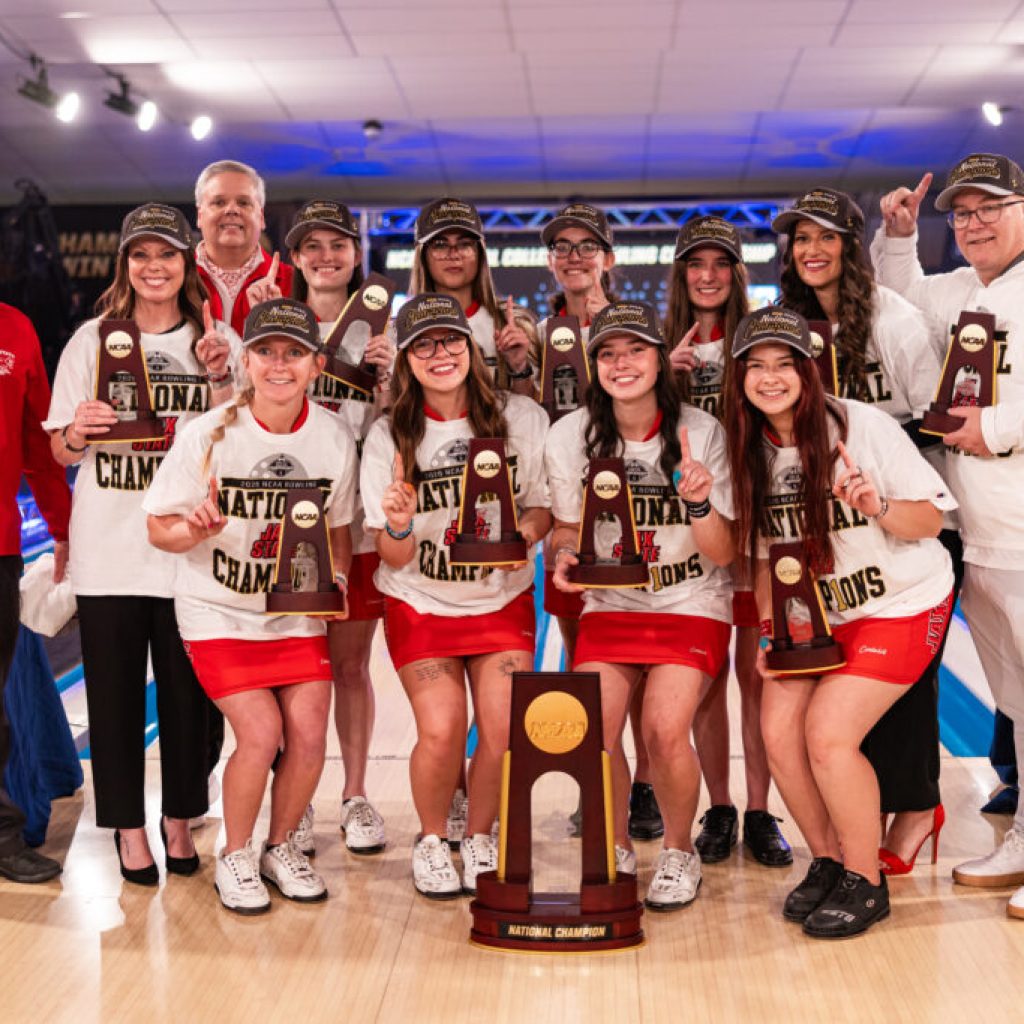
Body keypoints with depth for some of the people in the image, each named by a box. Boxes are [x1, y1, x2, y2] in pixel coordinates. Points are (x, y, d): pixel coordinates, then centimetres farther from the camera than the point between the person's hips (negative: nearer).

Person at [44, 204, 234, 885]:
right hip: (109, 548, 0)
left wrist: (218, 377, -14)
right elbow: (61, 452, 6)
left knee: (187, 692, 6)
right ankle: (128, 826, 21)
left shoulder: (215, 342, 6)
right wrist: (79, 432, -16)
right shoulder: (94, 339, 5)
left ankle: (181, 822, 23)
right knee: (115, 693, 6)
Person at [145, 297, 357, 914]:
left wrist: (336, 580, -10)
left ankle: (282, 848, 22)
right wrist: (196, 530, -29)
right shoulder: (209, 435, -14)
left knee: (309, 735, -7)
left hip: (298, 612, 3)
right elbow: (161, 529, -8)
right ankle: (236, 856, 13)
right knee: (261, 734, -15)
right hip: (219, 613, -3)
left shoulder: (335, 438, -6)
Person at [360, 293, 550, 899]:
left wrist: (527, 531, -18)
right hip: (422, 605, -1)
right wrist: (399, 527, -31)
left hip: (503, 599, 1)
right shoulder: (390, 437, -8)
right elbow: (393, 558, -7)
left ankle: (481, 838, 18)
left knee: (503, 729, -11)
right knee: (442, 730, -15)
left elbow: (544, 507, 5)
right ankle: (432, 840, 15)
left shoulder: (522, 417, -7)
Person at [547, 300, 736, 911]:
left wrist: (698, 500, -29)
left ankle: (680, 852, 8)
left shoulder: (701, 432, -10)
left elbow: (723, 554, -10)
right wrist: (567, 554, -13)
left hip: (692, 605, -2)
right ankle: (616, 849, 13)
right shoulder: (570, 436, -5)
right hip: (610, 604, 2)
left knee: (665, 729, -21)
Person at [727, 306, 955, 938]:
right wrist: (771, 632, 0)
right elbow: (763, 551, 8)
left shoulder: (863, 427, -16)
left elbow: (932, 519, -12)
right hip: (814, 613, 5)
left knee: (828, 734, -17)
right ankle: (828, 862, 17)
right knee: (779, 730, -8)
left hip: (901, 606, -5)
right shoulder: (751, 451, -1)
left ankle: (866, 882, 5)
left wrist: (879, 508, -32)